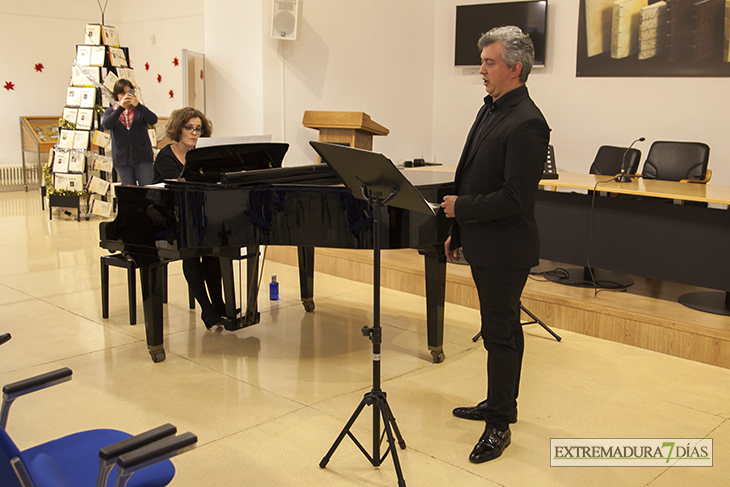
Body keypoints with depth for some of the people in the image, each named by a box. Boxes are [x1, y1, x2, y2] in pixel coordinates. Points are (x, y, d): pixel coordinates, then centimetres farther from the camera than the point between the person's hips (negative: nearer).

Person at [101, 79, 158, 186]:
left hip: (142, 157, -1)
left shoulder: (140, 110, 9)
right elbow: (106, 125, -13)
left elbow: (153, 120, -11)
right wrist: (121, 108, -20)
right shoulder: (110, 112, 9)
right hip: (122, 159, 1)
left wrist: (138, 105, -21)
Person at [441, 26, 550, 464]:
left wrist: (462, 207, -15)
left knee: (500, 334, -1)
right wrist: (458, 231, 18)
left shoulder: (526, 124, -20)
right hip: (484, 245, 10)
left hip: (505, 250, -10)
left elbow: (516, 197, -26)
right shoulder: (491, 109, 11)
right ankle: (499, 403, 34)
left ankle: (499, 426, 12)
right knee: (503, 328, 20)